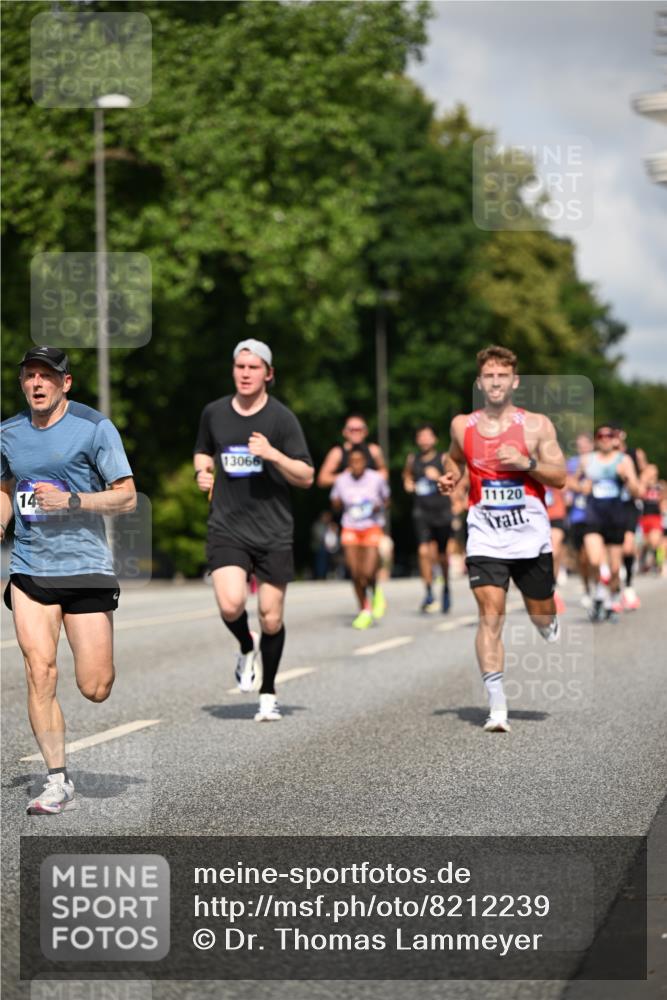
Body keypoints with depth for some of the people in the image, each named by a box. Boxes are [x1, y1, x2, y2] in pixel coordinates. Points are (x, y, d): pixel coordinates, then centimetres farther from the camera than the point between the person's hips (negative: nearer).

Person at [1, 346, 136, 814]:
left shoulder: (95, 427, -5)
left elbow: (127, 497, -6)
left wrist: (72, 501, -18)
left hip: (86, 566, -3)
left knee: (95, 689, -3)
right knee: (40, 672, -12)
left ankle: (109, 664, 36)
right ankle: (59, 781, -4)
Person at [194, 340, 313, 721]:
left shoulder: (281, 418, -3)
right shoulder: (214, 413, 6)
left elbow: (306, 476, -5)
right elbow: (203, 450, 27)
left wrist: (273, 454, -21)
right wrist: (203, 469, 4)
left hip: (273, 532, -1)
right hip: (227, 528, 1)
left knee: (271, 618, 2)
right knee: (231, 605, -20)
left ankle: (268, 694, 22)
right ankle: (247, 648, 14)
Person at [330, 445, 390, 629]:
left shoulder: (376, 479, -5)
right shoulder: (342, 480, 0)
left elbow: (386, 499, 11)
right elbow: (336, 503, 12)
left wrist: (379, 506, -11)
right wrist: (340, 503, -11)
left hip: (373, 529, -2)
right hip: (350, 530, 2)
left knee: (368, 573, -15)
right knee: (355, 574, -2)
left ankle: (375, 592, 19)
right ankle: (364, 611, 15)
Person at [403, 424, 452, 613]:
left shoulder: (444, 460, -3)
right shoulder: (412, 459, 7)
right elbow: (407, 474, 29)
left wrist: (439, 478, -20)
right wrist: (407, 483, 8)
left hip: (442, 511, -1)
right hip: (421, 511, 1)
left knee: (442, 555, 10)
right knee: (424, 551, -16)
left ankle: (446, 589, 34)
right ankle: (429, 594, -11)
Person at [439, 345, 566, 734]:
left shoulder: (536, 425, -3)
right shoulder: (462, 425, 4)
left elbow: (560, 477, -4)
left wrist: (527, 463, -20)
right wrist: (451, 477, 3)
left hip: (531, 537, 0)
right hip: (485, 538, 0)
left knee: (541, 614, 14)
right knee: (491, 616, -13)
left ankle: (551, 628, 53)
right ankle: (497, 706, -13)